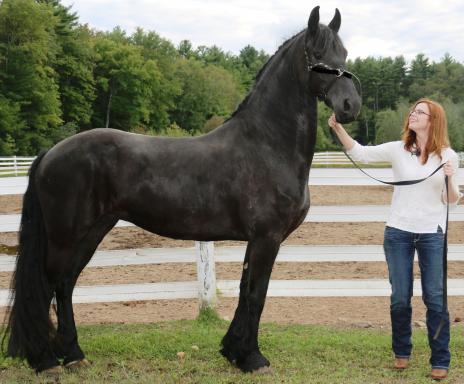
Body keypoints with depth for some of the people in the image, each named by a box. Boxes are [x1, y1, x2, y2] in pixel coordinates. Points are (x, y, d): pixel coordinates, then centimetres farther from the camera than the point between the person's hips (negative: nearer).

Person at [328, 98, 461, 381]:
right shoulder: (397, 150, 0)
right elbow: (360, 153, -6)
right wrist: (338, 129, -19)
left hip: (432, 235, -1)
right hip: (398, 233, 1)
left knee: (435, 299, 2)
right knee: (400, 297, 9)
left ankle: (441, 360, 13)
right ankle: (402, 352, 27)